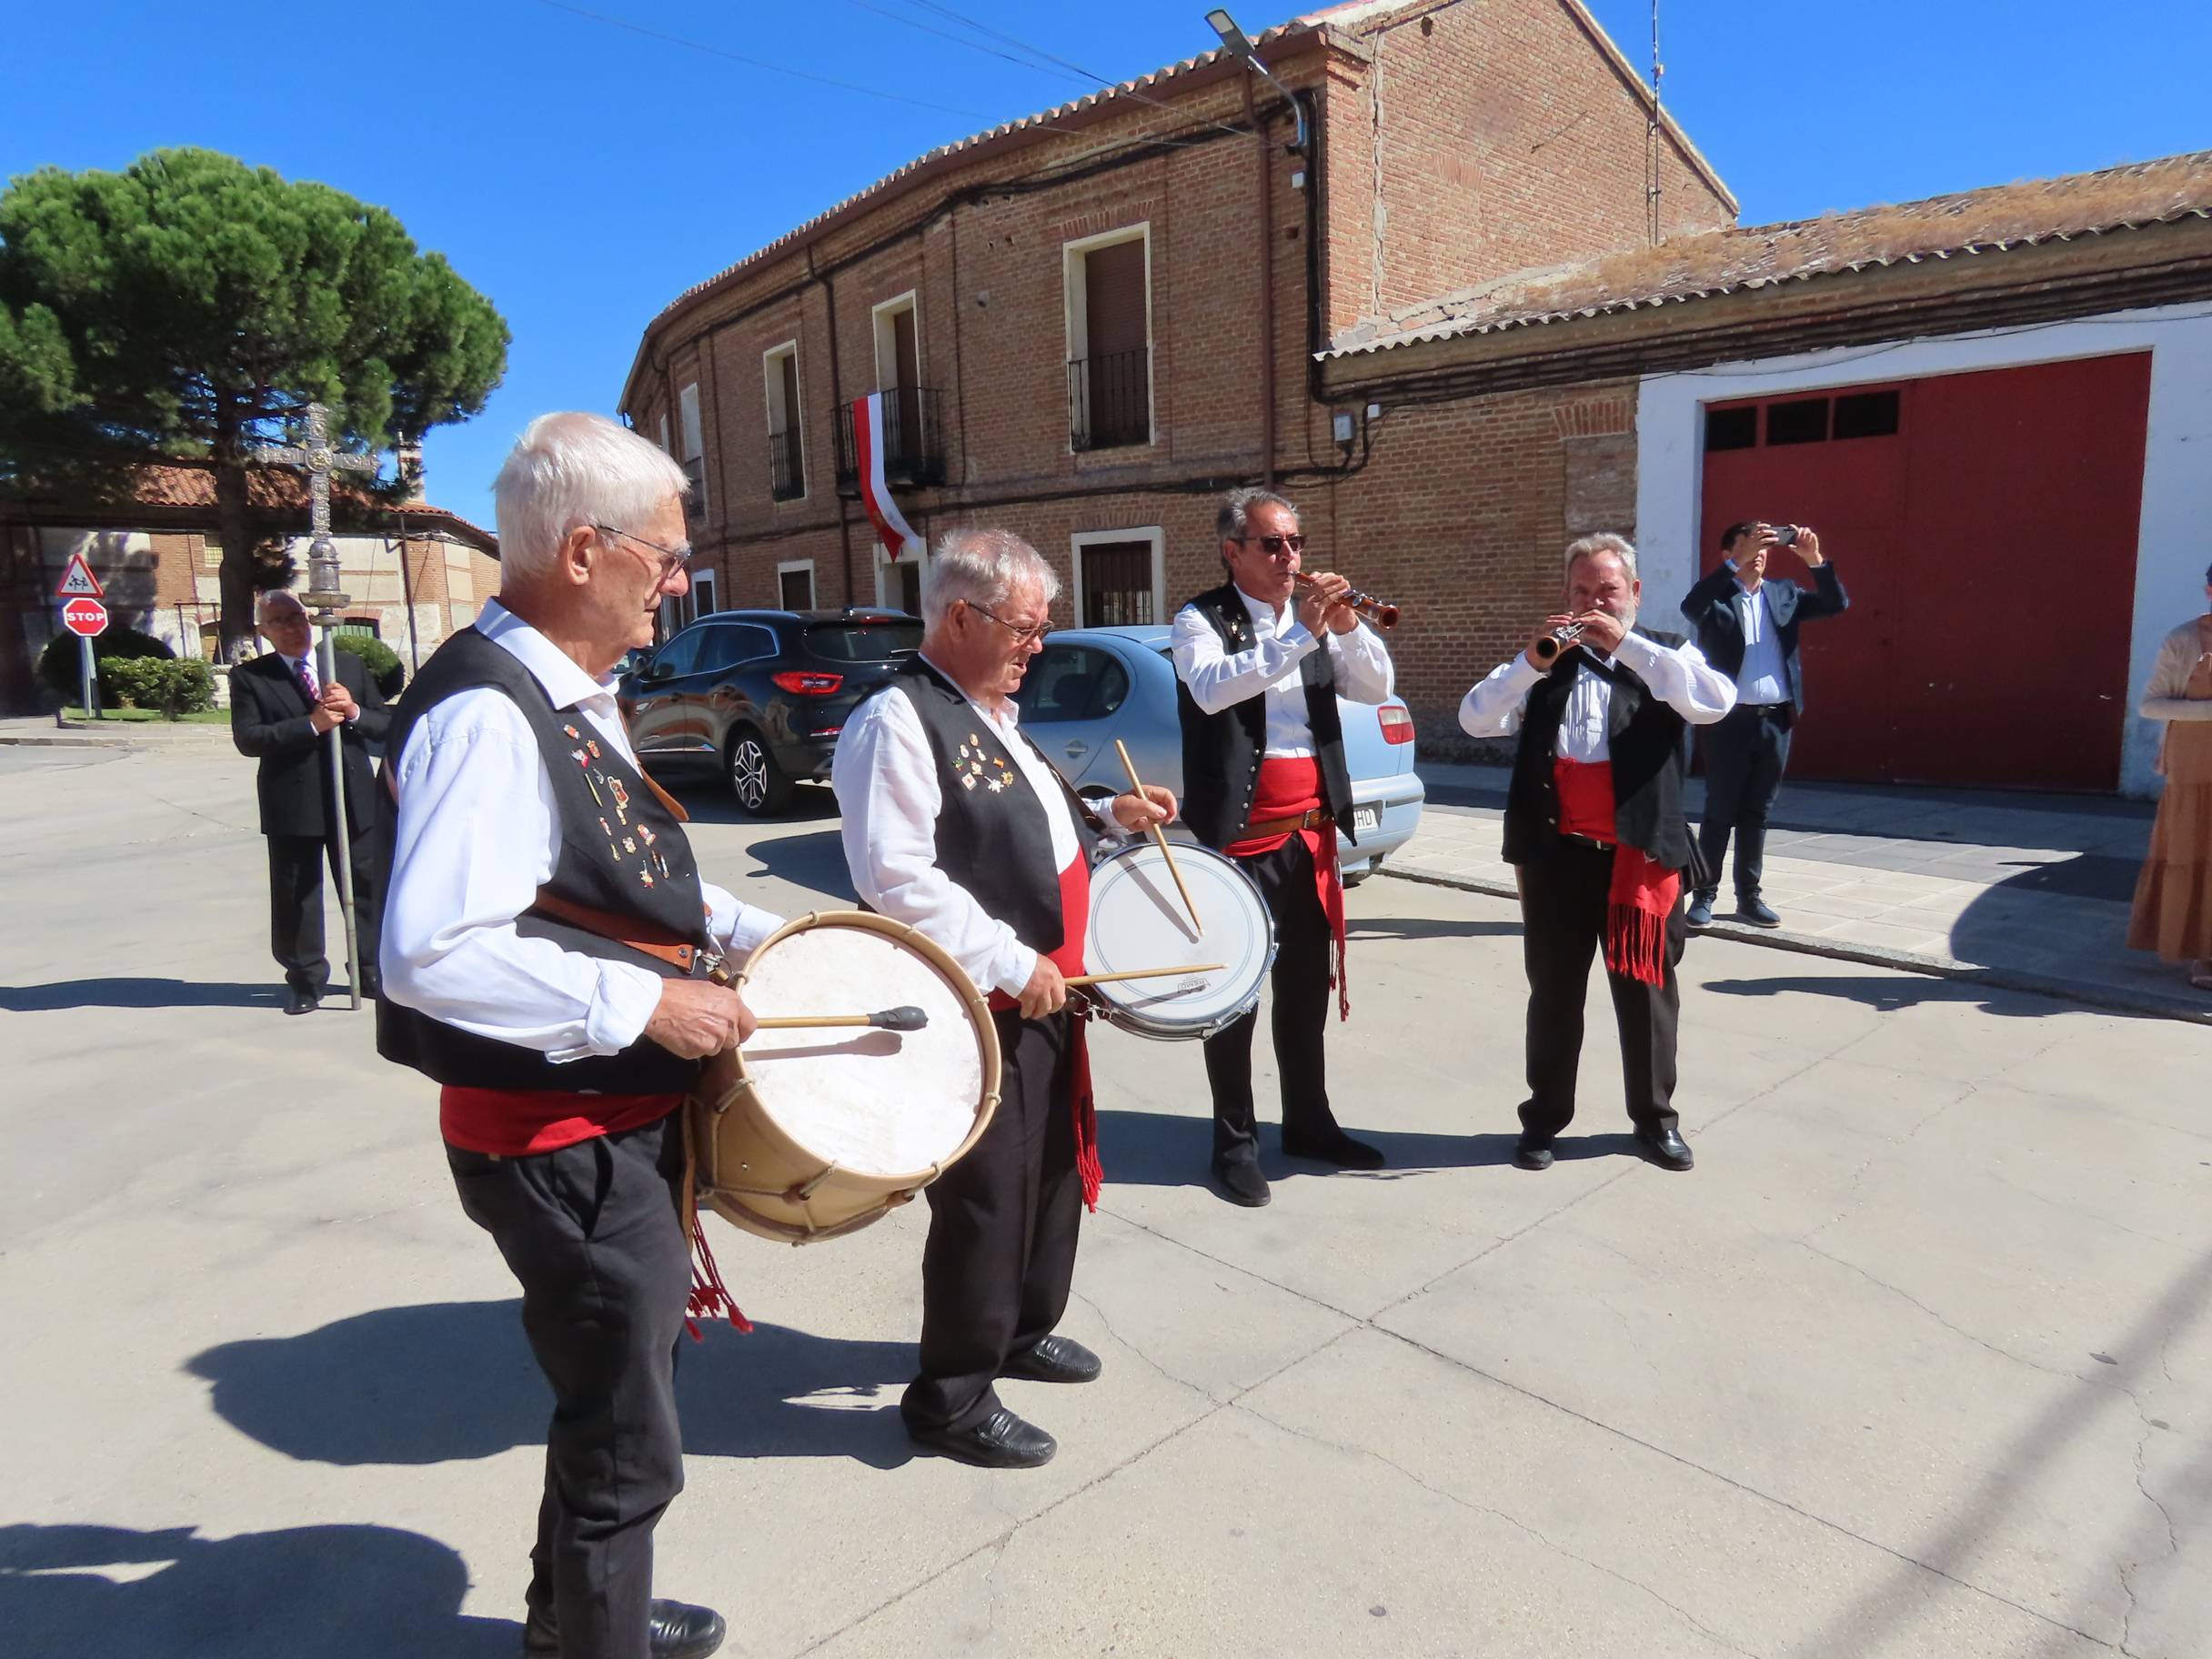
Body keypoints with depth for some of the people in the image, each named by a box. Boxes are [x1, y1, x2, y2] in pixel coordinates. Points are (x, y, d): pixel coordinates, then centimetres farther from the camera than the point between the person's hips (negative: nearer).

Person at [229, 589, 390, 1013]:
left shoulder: (348, 665, 11)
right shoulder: (249, 677, 1)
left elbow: (385, 724, 9)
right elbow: (247, 738, -11)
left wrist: (354, 712, -13)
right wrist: (312, 725, -21)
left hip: (355, 800, 2)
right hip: (291, 807, -2)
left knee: (367, 889, 9)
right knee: (295, 898, 6)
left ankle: (374, 973, 22)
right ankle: (305, 981, 20)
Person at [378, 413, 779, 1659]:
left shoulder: (576, 698, 8)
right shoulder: (486, 714, -24)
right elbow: (432, 952, -33)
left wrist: (751, 933, 10)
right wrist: (643, 1003, -26)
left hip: (625, 1123, 11)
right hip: (566, 1145, -10)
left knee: (620, 1395, 28)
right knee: (630, 1445, 8)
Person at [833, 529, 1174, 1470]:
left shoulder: (994, 717, 14)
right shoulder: (898, 721, -17)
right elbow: (899, 878, -26)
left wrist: (1109, 815, 13)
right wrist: (1011, 965, -23)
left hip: (1042, 996, 10)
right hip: (974, 1008, -10)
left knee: (1051, 1171, 21)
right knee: (984, 1198, 1)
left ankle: (1024, 1329, 42)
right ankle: (951, 1397, 21)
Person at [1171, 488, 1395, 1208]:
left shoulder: (1317, 617, 12)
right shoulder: (1201, 620, -6)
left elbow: (1377, 687, 5)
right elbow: (1211, 688, -25)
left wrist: (1347, 625, -12)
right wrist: (1300, 633, -28)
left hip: (1312, 833, 6)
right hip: (1239, 837, -6)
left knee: (1308, 985, 15)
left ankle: (1308, 1121, 29)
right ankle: (1235, 1142, 13)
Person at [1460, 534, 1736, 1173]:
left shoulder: (1665, 655, 4)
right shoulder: (1544, 662, 9)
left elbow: (1717, 702, -17)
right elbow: (1475, 720, -4)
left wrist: (1628, 645, -19)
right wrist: (1533, 660, -17)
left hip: (1640, 853, -1)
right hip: (1557, 852, 1)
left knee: (1646, 991, 9)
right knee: (1553, 991, 9)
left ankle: (1655, 1118, 25)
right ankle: (1545, 1117, 22)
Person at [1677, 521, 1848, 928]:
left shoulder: (1783, 593, 12)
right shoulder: (1717, 596, -2)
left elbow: (1837, 604, 4)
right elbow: (1690, 606, -24)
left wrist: (1815, 560, -10)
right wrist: (1738, 563, -30)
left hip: (1776, 721, 4)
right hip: (1731, 720, -4)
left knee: (1757, 814, 11)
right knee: (1719, 813, 3)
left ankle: (1749, 895, 19)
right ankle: (1704, 894, 10)